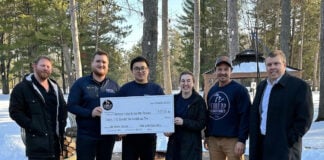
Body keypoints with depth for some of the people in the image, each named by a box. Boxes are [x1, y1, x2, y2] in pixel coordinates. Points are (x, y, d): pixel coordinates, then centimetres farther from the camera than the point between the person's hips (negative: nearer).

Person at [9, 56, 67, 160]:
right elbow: (15, 111, -8)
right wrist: (31, 126, -16)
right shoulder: (22, 88, -3)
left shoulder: (55, 87, 18)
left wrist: (61, 126, 8)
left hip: (55, 138, 7)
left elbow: (63, 108, 24)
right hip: (37, 141, -6)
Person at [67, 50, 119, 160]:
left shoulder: (114, 85, 9)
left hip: (108, 135, 4)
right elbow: (71, 106, -7)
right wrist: (90, 113, -22)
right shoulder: (81, 83, -1)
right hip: (86, 135, -4)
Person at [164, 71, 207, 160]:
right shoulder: (174, 99, 8)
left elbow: (202, 124, -8)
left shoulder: (199, 101, -4)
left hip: (191, 145, -4)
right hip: (174, 143, 4)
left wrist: (184, 122, -21)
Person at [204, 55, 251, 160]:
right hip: (213, 140, 6)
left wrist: (242, 140, -17)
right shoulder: (212, 91, 14)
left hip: (232, 140, -6)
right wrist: (207, 136, 17)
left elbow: (245, 116, -12)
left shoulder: (239, 90, -7)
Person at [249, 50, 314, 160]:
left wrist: (288, 140, -14)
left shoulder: (299, 86, -8)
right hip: (261, 145, 7)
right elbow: (254, 116, 19)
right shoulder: (261, 86, 14)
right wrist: (254, 139, 8)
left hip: (283, 148, -7)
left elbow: (304, 119, -12)